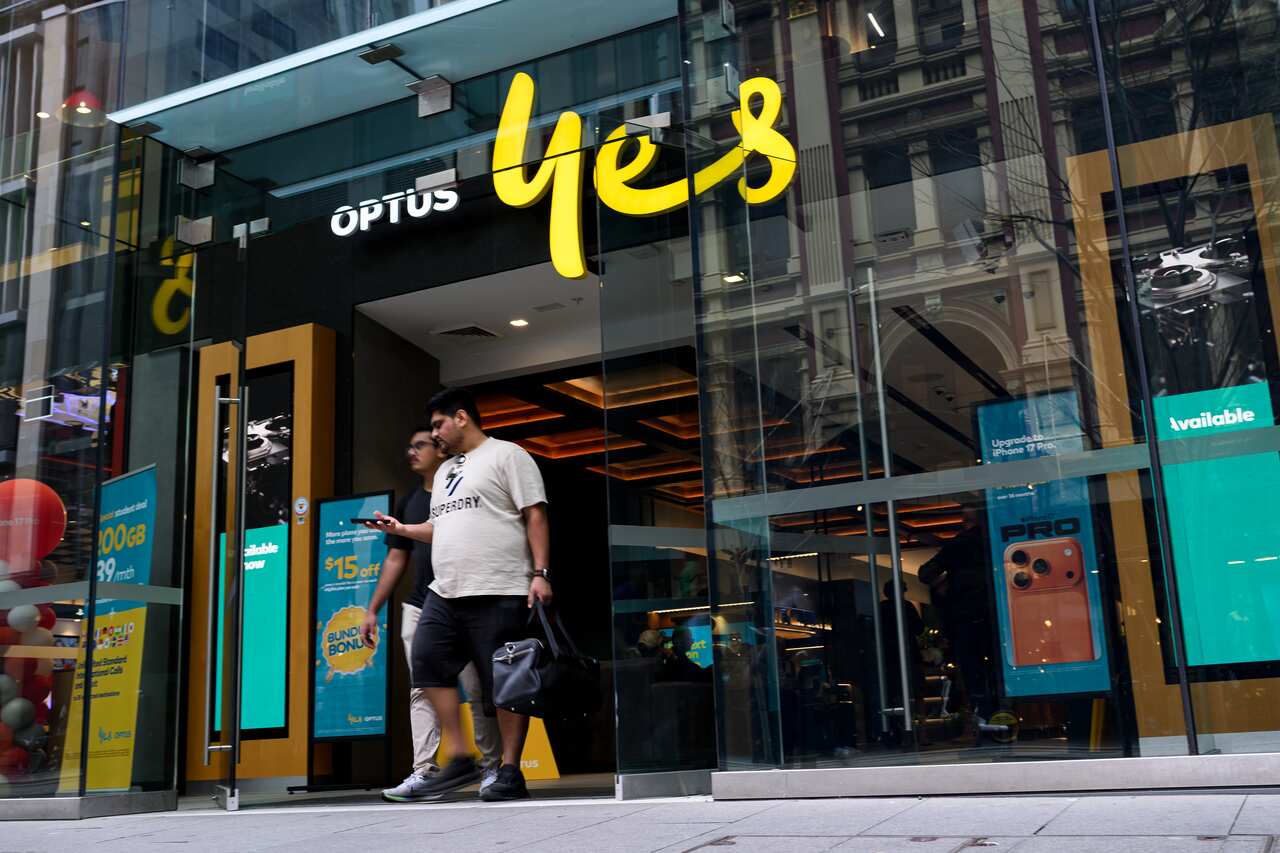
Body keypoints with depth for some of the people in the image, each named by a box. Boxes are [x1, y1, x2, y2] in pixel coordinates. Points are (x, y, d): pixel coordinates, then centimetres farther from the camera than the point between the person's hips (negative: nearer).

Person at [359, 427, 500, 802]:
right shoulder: (408, 502, 16)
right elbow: (396, 559, 19)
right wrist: (372, 610, 15)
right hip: (419, 609, 5)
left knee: (477, 690, -1)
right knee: (422, 691, -1)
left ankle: (493, 767, 11)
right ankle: (423, 772, -2)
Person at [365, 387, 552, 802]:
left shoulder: (506, 455, 0)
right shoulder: (445, 471, 25)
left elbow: (535, 517, -6)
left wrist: (540, 573, -14)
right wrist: (402, 529, 19)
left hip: (497, 593, -8)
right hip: (445, 593, 8)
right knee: (427, 660, -4)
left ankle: (510, 773, 3)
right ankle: (459, 757, 3)